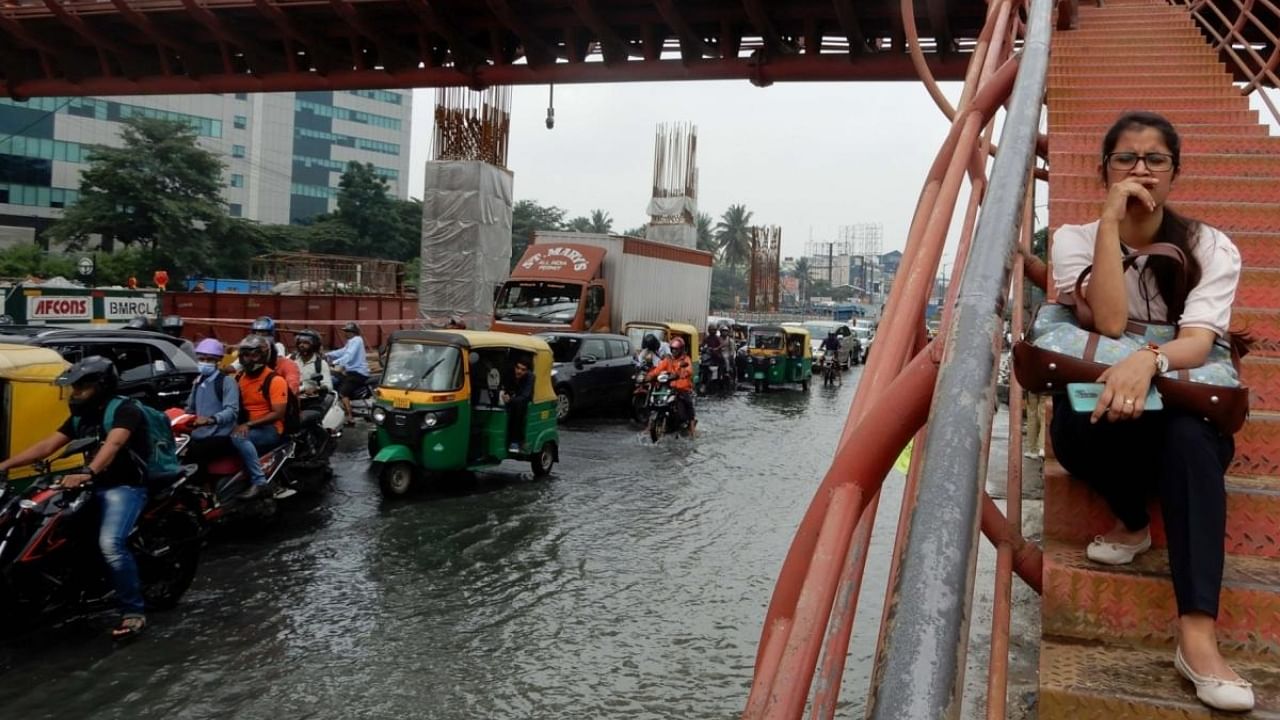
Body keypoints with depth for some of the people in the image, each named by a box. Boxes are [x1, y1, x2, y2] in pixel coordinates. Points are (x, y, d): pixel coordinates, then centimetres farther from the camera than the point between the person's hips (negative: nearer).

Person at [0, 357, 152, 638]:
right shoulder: (81, 417, 14)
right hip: (95, 487, 10)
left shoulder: (125, 410, -13)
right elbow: (47, 446, 10)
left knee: (110, 544, -28)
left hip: (125, 487, -9)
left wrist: (86, 473, -47)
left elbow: (112, 444, -31)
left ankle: (134, 612, -21)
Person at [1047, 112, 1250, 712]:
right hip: (1101, 404, 0)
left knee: (1189, 437, -37)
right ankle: (1132, 522, -5)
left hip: (1187, 417, 0)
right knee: (1075, 425, -36)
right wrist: (1111, 219, -20)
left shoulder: (1211, 248, -1)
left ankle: (1198, 637, -44)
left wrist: (1148, 360, -44)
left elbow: (1197, 342, -20)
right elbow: (1110, 322, -20)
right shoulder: (1076, 239, -1)